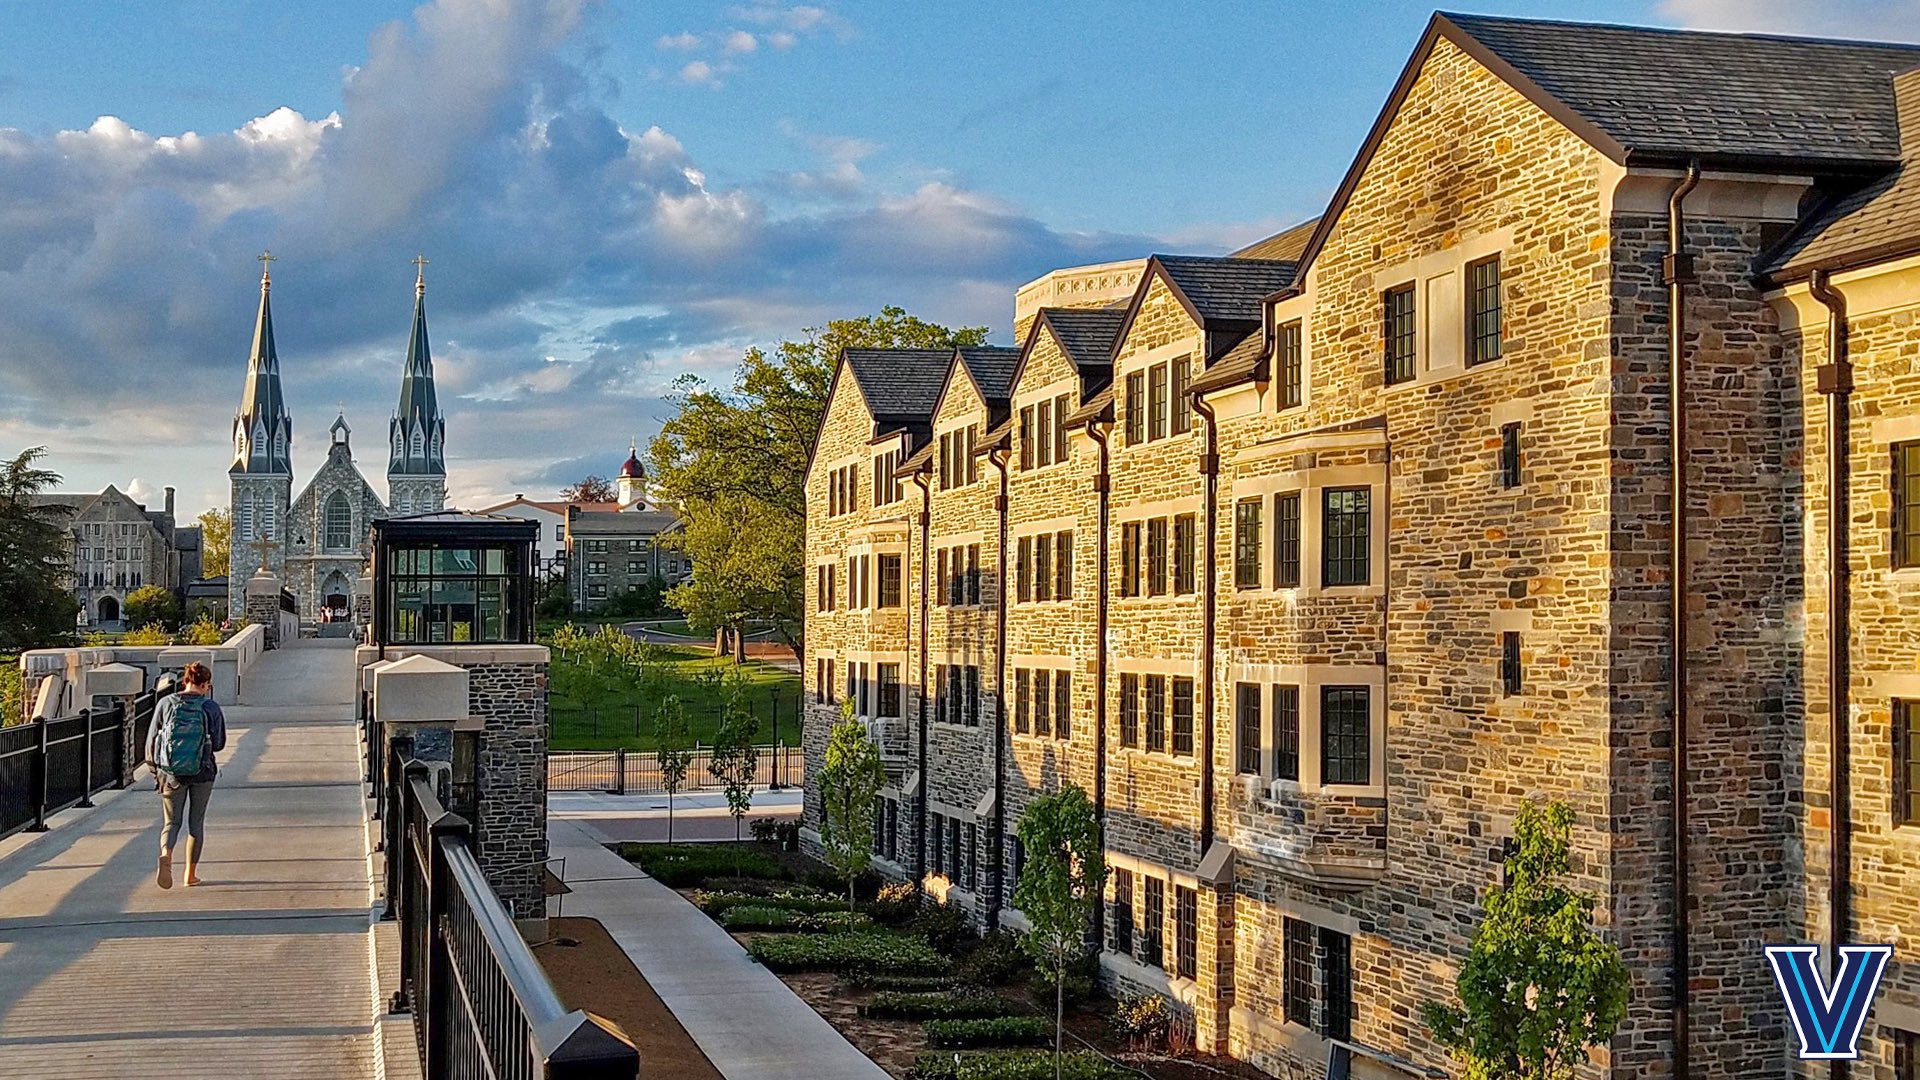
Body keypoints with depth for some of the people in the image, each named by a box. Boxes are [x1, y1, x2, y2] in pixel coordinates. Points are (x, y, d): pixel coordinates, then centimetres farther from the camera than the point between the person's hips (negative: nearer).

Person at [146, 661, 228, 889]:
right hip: (202, 772, -1)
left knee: (171, 822, 9)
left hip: (171, 773, 1)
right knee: (196, 822, 13)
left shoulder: (166, 704, -2)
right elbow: (219, 744, -4)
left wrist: (154, 768, 13)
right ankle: (191, 874, 15)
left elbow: (152, 740, 1)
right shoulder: (211, 708, -7)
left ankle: (166, 855, -22)